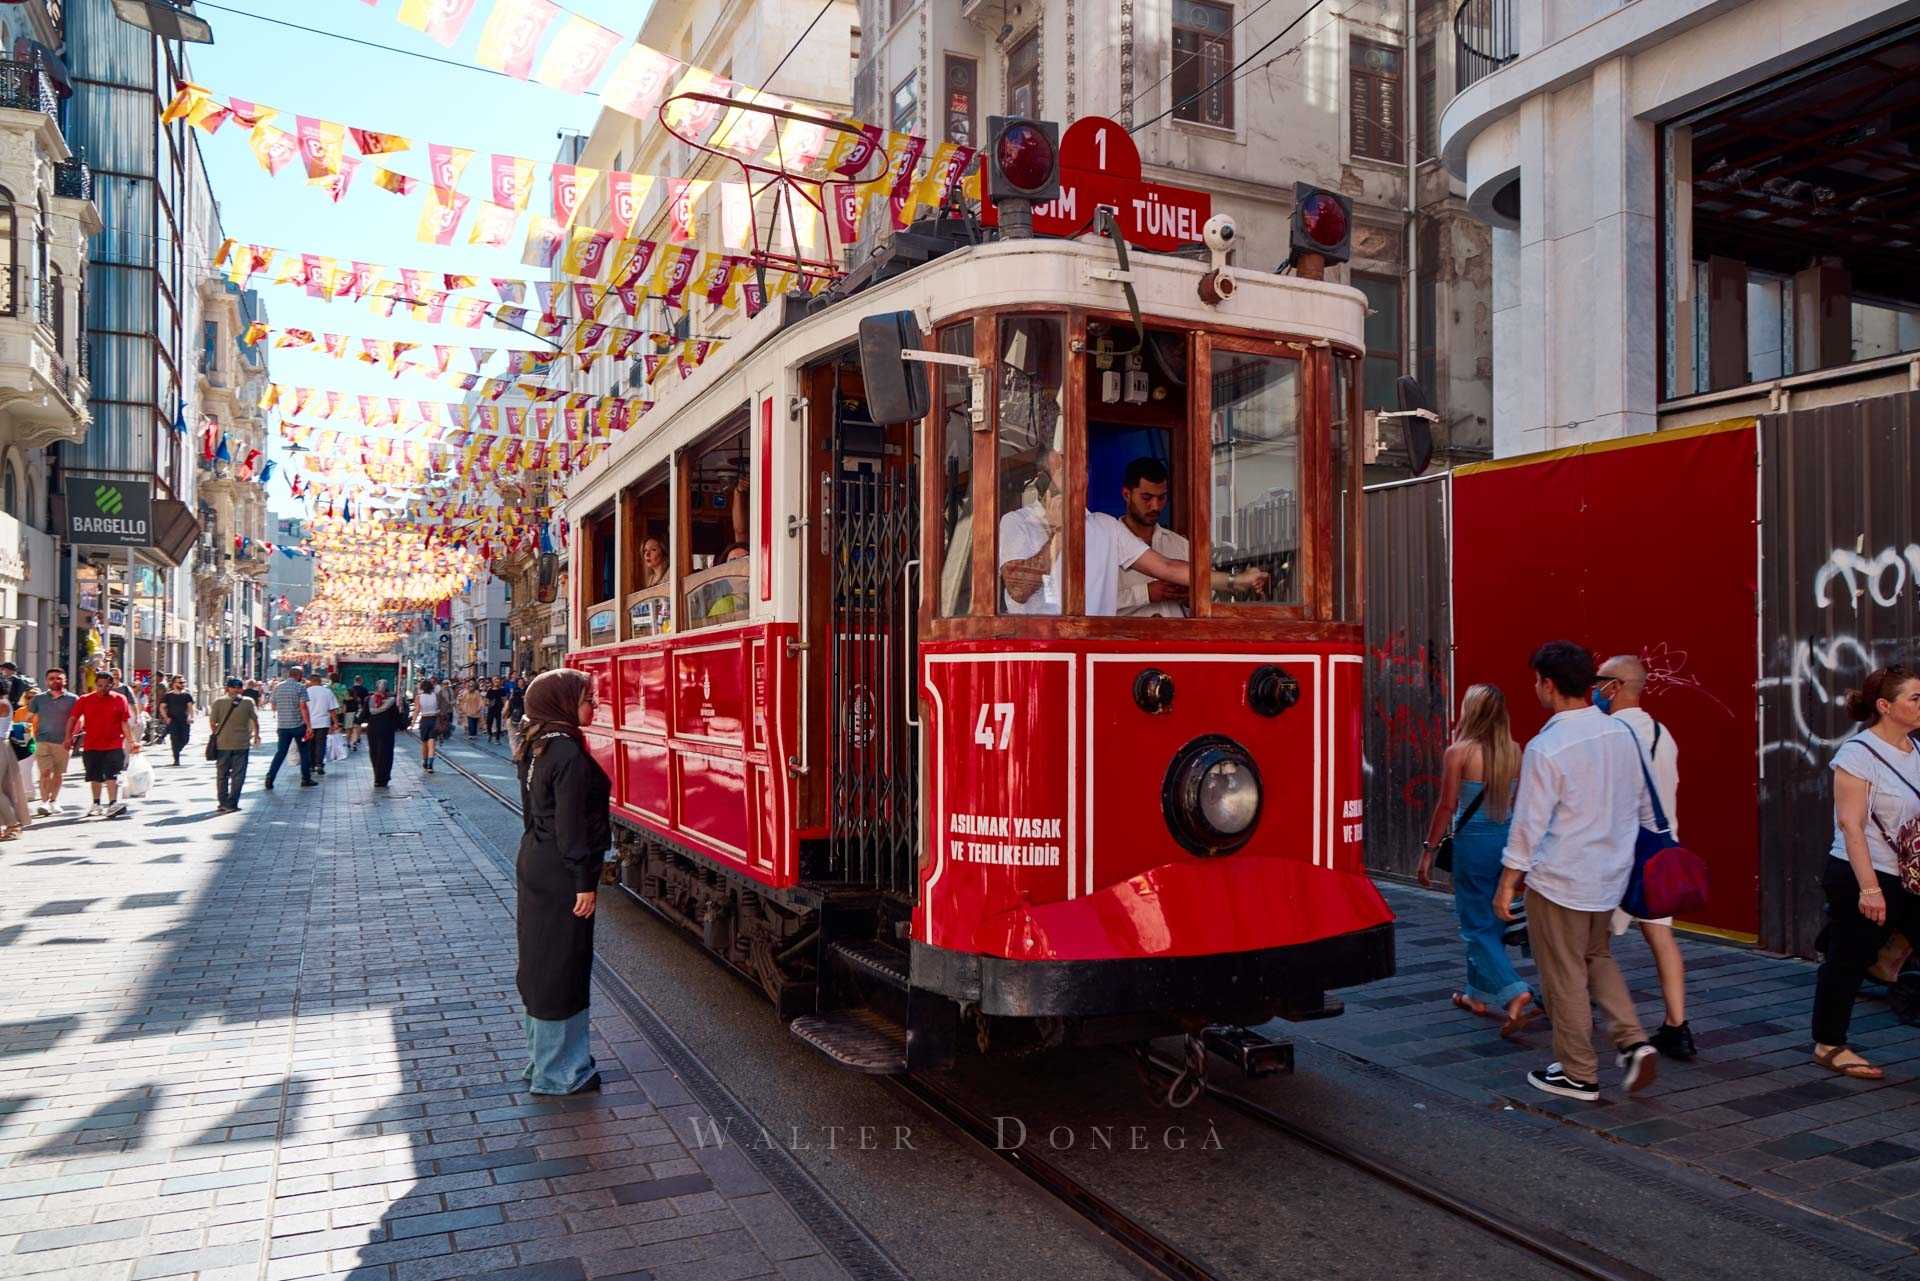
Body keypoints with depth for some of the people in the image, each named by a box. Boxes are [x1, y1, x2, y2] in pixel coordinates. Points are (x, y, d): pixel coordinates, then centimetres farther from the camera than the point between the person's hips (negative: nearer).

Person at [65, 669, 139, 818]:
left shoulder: (120, 700, -1)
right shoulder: (85, 700, 2)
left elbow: (125, 722, -1)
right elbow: (73, 719, 7)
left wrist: (131, 741, -6)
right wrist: (69, 737, -2)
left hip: (114, 745, -3)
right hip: (91, 746, 3)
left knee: (111, 775, -11)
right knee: (95, 776, 13)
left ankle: (112, 804, -15)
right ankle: (96, 805, 26)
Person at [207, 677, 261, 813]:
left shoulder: (218, 702, -4)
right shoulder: (248, 702, -4)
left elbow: (212, 723, -3)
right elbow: (255, 720, 1)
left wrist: (217, 735, 15)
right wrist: (256, 735, 18)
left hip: (222, 743, 1)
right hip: (242, 743, -1)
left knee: (222, 775, 14)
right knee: (238, 775, 4)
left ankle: (223, 803, 18)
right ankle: (232, 804, 1)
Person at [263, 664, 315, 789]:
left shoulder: (277, 687, 7)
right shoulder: (300, 687, -9)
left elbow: (273, 707, 13)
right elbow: (303, 707, -16)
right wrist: (309, 726, -16)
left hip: (282, 726, 4)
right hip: (298, 725, -4)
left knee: (280, 753, 8)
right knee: (304, 752, 10)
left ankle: (269, 779, -3)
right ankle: (306, 779, 15)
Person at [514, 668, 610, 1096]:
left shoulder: (538, 747, 10)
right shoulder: (568, 752, -20)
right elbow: (570, 824, -21)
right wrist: (584, 882, -18)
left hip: (536, 864, 10)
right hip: (561, 873, -10)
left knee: (543, 961, 18)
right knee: (562, 966, 0)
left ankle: (545, 1056, 31)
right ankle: (557, 1073, 10)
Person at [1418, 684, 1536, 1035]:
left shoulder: (1459, 752, -13)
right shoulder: (1514, 752, 1)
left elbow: (1447, 806, -12)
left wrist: (1428, 849, -5)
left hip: (1473, 841, -6)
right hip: (1508, 840, 6)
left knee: (1478, 926, 3)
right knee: (1491, 919, 19)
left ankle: (1515, 993, -13)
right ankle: (1479, 993, 31)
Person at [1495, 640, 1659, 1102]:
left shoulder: (1545, 748, -20)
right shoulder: (1621, 734, 1)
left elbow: (1528, 824, -17)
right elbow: (1643, 805, 12)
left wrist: (1507, 885, -8)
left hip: (1558, 880, -7)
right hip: (1610, 875, 7)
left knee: (1565, 977, 6)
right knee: (1598, 958, 25)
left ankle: (1579, 1075, 17)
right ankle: (1633, 1043, 12)